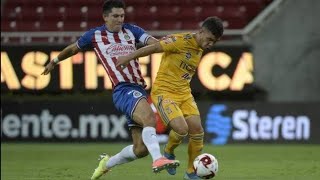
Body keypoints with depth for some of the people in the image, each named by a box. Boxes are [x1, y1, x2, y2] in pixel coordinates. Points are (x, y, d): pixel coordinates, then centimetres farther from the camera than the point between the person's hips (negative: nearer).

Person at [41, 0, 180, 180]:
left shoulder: (131, 31, 15)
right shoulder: (95, 35, 8)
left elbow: (154, 42, 0)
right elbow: (73, 49, 27)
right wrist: (54, 61, 39)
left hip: (139, 90, 5)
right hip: (123, 90, -5)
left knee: (141, 149, 1)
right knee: (149, 118, -34)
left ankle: (107, 163, 25)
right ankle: (158, 159, -49)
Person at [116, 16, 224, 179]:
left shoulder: (199, 49, 8)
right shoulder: (181, 41, -18)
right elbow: (154, 47, -18)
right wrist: (129, 57, -20)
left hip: (184, 93, 8)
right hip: (164, 92, -8)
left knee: (197, 131, -3)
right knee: (182, 129, -23)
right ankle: (169, 153, 10)